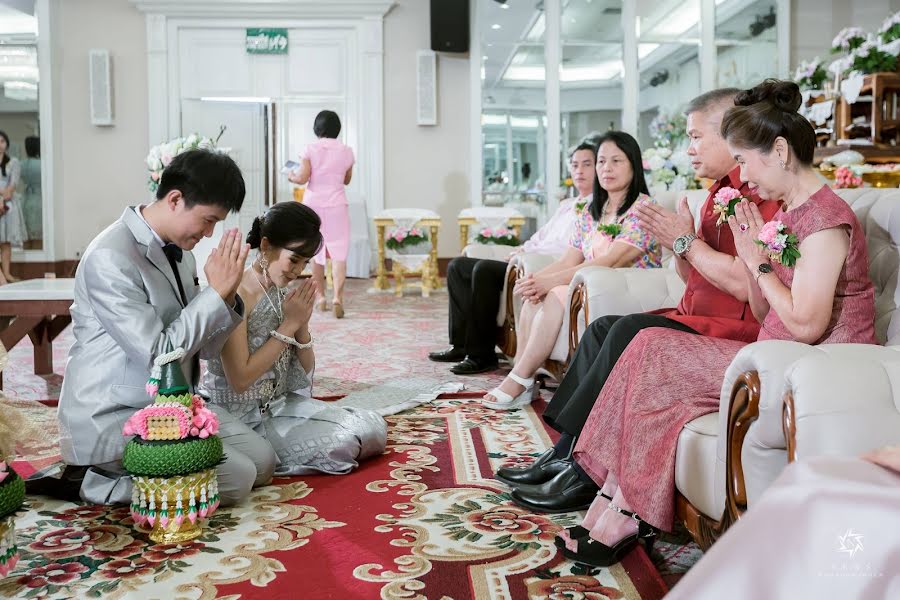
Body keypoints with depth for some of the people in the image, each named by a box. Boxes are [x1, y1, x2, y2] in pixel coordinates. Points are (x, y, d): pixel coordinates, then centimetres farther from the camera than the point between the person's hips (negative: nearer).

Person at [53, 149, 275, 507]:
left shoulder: (179, 251, 5)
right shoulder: (111, 259, -21)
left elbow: (205, 346, 4)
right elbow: (158, 355, -25)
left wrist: (227, 294, -13)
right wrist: (216, 292, -21)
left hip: (171, 404, 9)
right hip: (111, 419, -9)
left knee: (262, 461, 6)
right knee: (236, 478, -16)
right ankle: (89, 482, -3)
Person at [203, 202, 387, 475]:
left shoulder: (284, 294, 5)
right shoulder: (236, 295, -19)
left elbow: (305, 371, 10)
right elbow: (240, 379, -24)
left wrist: (302, 324, -9)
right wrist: (289, 324, -18)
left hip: (281, 404, 8)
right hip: (243, 419, -8)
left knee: (373, 427, -1)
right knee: (340, 445, -20)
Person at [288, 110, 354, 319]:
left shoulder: (310, 150, -5)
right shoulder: (346, 152, 1)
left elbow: (302, 178, -8)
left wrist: (292, 176, 13)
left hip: (313, 205, 0)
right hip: (336, 206, 0)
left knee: (316, 252, 13)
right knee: (338, 253, -4)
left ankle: (320, 296, 21)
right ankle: (338, 296, -20)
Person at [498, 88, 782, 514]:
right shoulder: (722, 190, 19)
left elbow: (745, 285, -25)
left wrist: (686, 241, -13)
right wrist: (674, 243, 2)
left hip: (737, 331, -11)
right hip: (696, 320, 11)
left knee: (630, 332, -24)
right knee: (605, 327, 1)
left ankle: (584, 475, -17)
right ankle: (564, 455, -3)